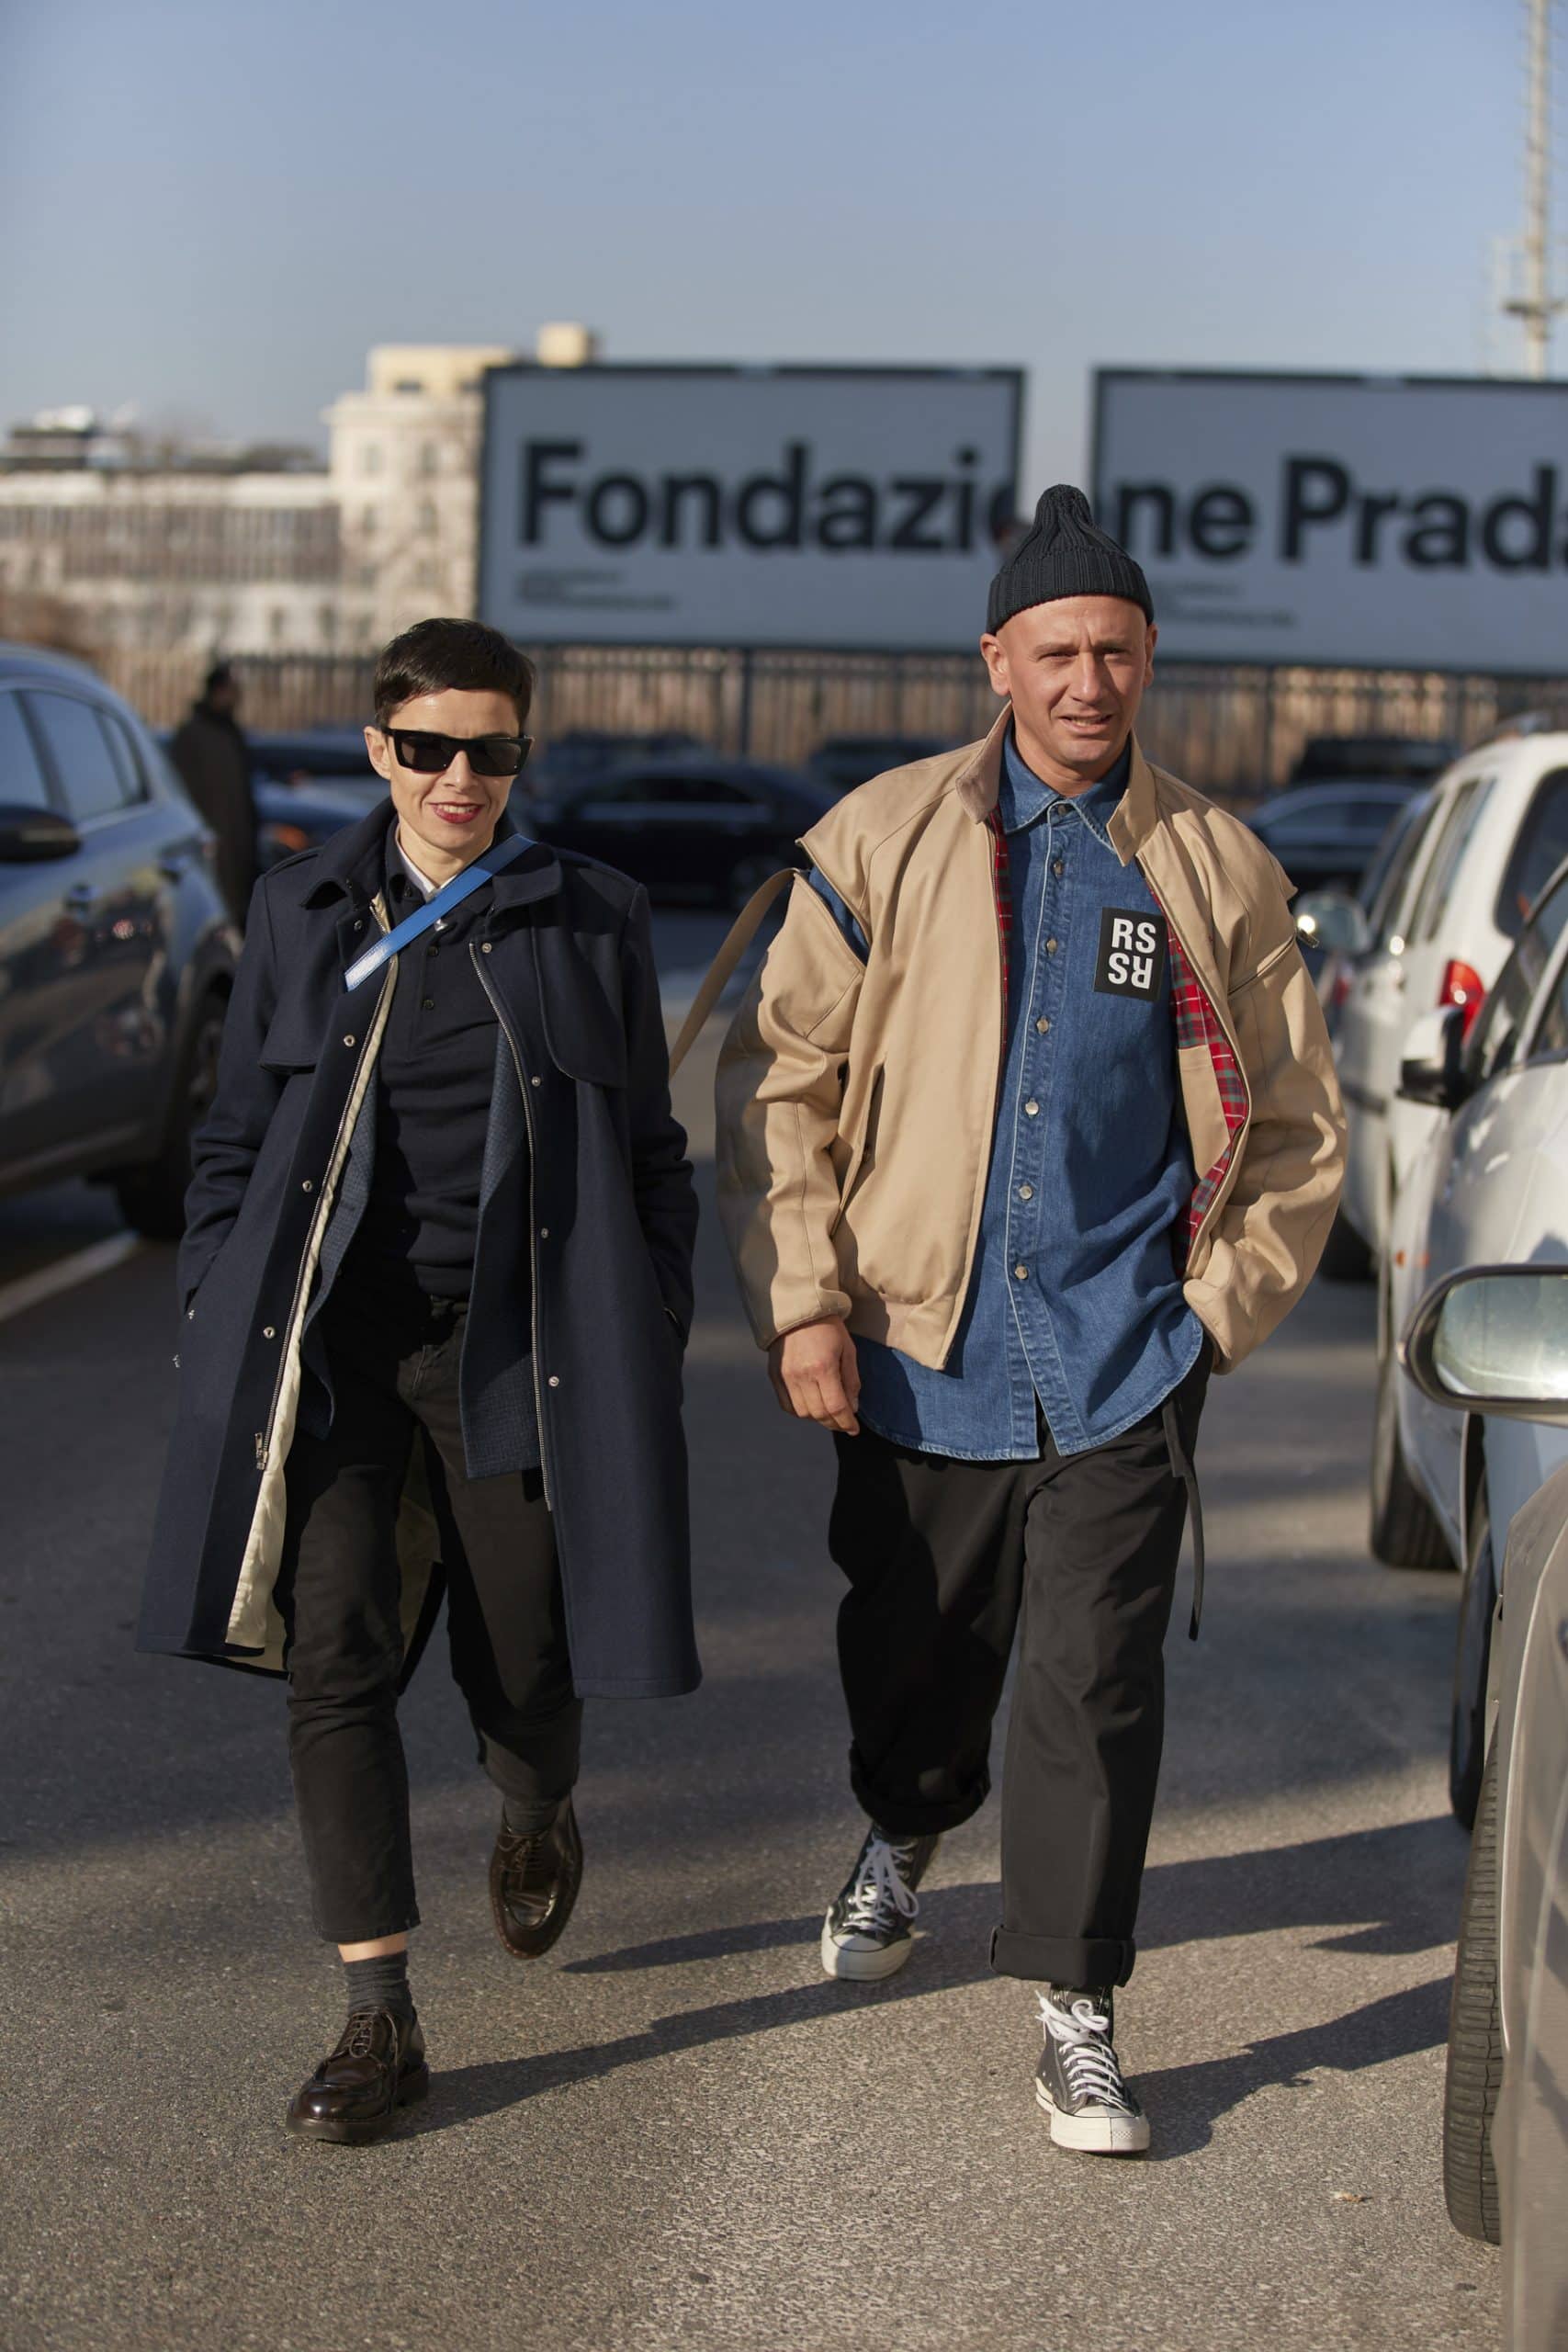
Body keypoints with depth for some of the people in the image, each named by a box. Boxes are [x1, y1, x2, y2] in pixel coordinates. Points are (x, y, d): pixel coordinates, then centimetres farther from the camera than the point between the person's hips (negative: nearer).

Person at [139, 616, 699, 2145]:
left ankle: (537, 1822, 43)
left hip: (519, 1352, -1)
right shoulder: (302, 914, 7)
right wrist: (215, 1326, 5)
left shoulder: (593, 925, 4)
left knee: (524, 1667, 5)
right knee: (332, 1662, -7)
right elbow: (236, 1139, 13)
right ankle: (379, 2022, 2)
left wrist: (653, 1343, 5)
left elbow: (651, 1161, 9)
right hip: (334, 1348, 1)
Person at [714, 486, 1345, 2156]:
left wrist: (1217, 1311, 3)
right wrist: (802, 1302, -5)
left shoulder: (1216, 870, 3)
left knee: (1096, 1685, -5)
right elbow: (776, 1081, 2)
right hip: (922, 1345, 1)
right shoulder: (884, 841, 0)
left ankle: (1074, 2013, 5)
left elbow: (1297, 1127, 11)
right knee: (913, 1651, 16)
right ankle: (903, 1836, 48)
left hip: (1121, 1361, -1)